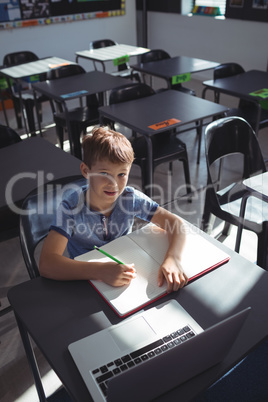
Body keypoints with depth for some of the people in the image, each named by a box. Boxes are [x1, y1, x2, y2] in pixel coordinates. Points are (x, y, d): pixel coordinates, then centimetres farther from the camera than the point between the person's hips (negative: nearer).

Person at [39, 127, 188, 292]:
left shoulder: (131, 198, -15)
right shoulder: (72, 206, -23)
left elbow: (176, 223, -13)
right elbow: (46, 264, -32)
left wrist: (172, 260, -33)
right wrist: (101, 271, -43)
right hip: (85, 282, -3)